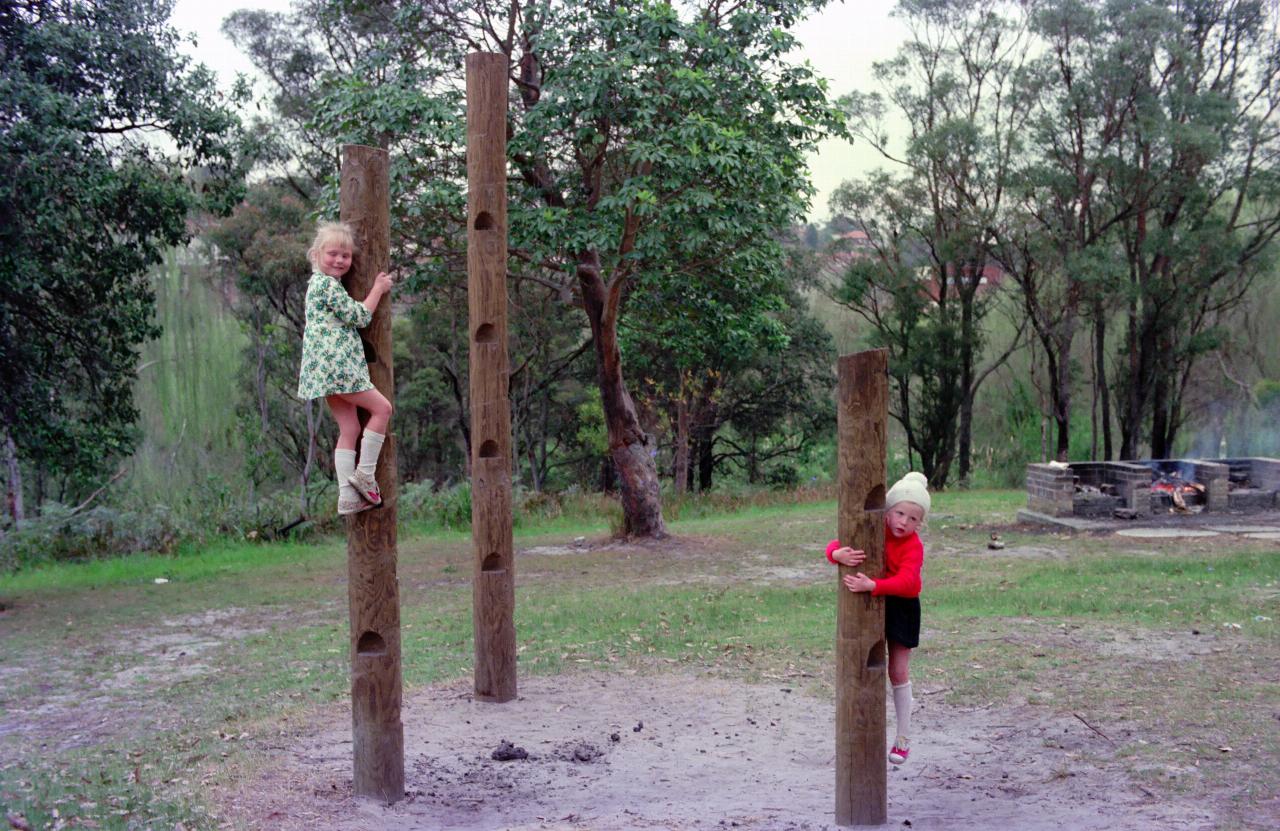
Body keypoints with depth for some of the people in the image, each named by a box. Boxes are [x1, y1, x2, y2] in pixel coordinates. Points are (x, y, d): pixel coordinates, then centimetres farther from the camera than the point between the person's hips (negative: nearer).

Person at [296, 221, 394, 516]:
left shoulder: (318, 283, 22)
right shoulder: (328, 284, -11)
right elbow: (359, 316, -11)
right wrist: (378, 289, 2)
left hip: (327, 369, 10)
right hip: (335, 365, -10)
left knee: (349, 430, 6)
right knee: (382, 407, -4)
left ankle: (347, 496, 1)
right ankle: (365, 474, -2)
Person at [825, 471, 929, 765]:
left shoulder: (914, 546, -22)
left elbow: (905, 581, -38)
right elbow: (834, 545, -13)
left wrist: (871, 585, -53)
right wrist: (838, 554, -39)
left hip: (902, 607, -3)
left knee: (898, 672, 2)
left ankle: (904, 737, 15)